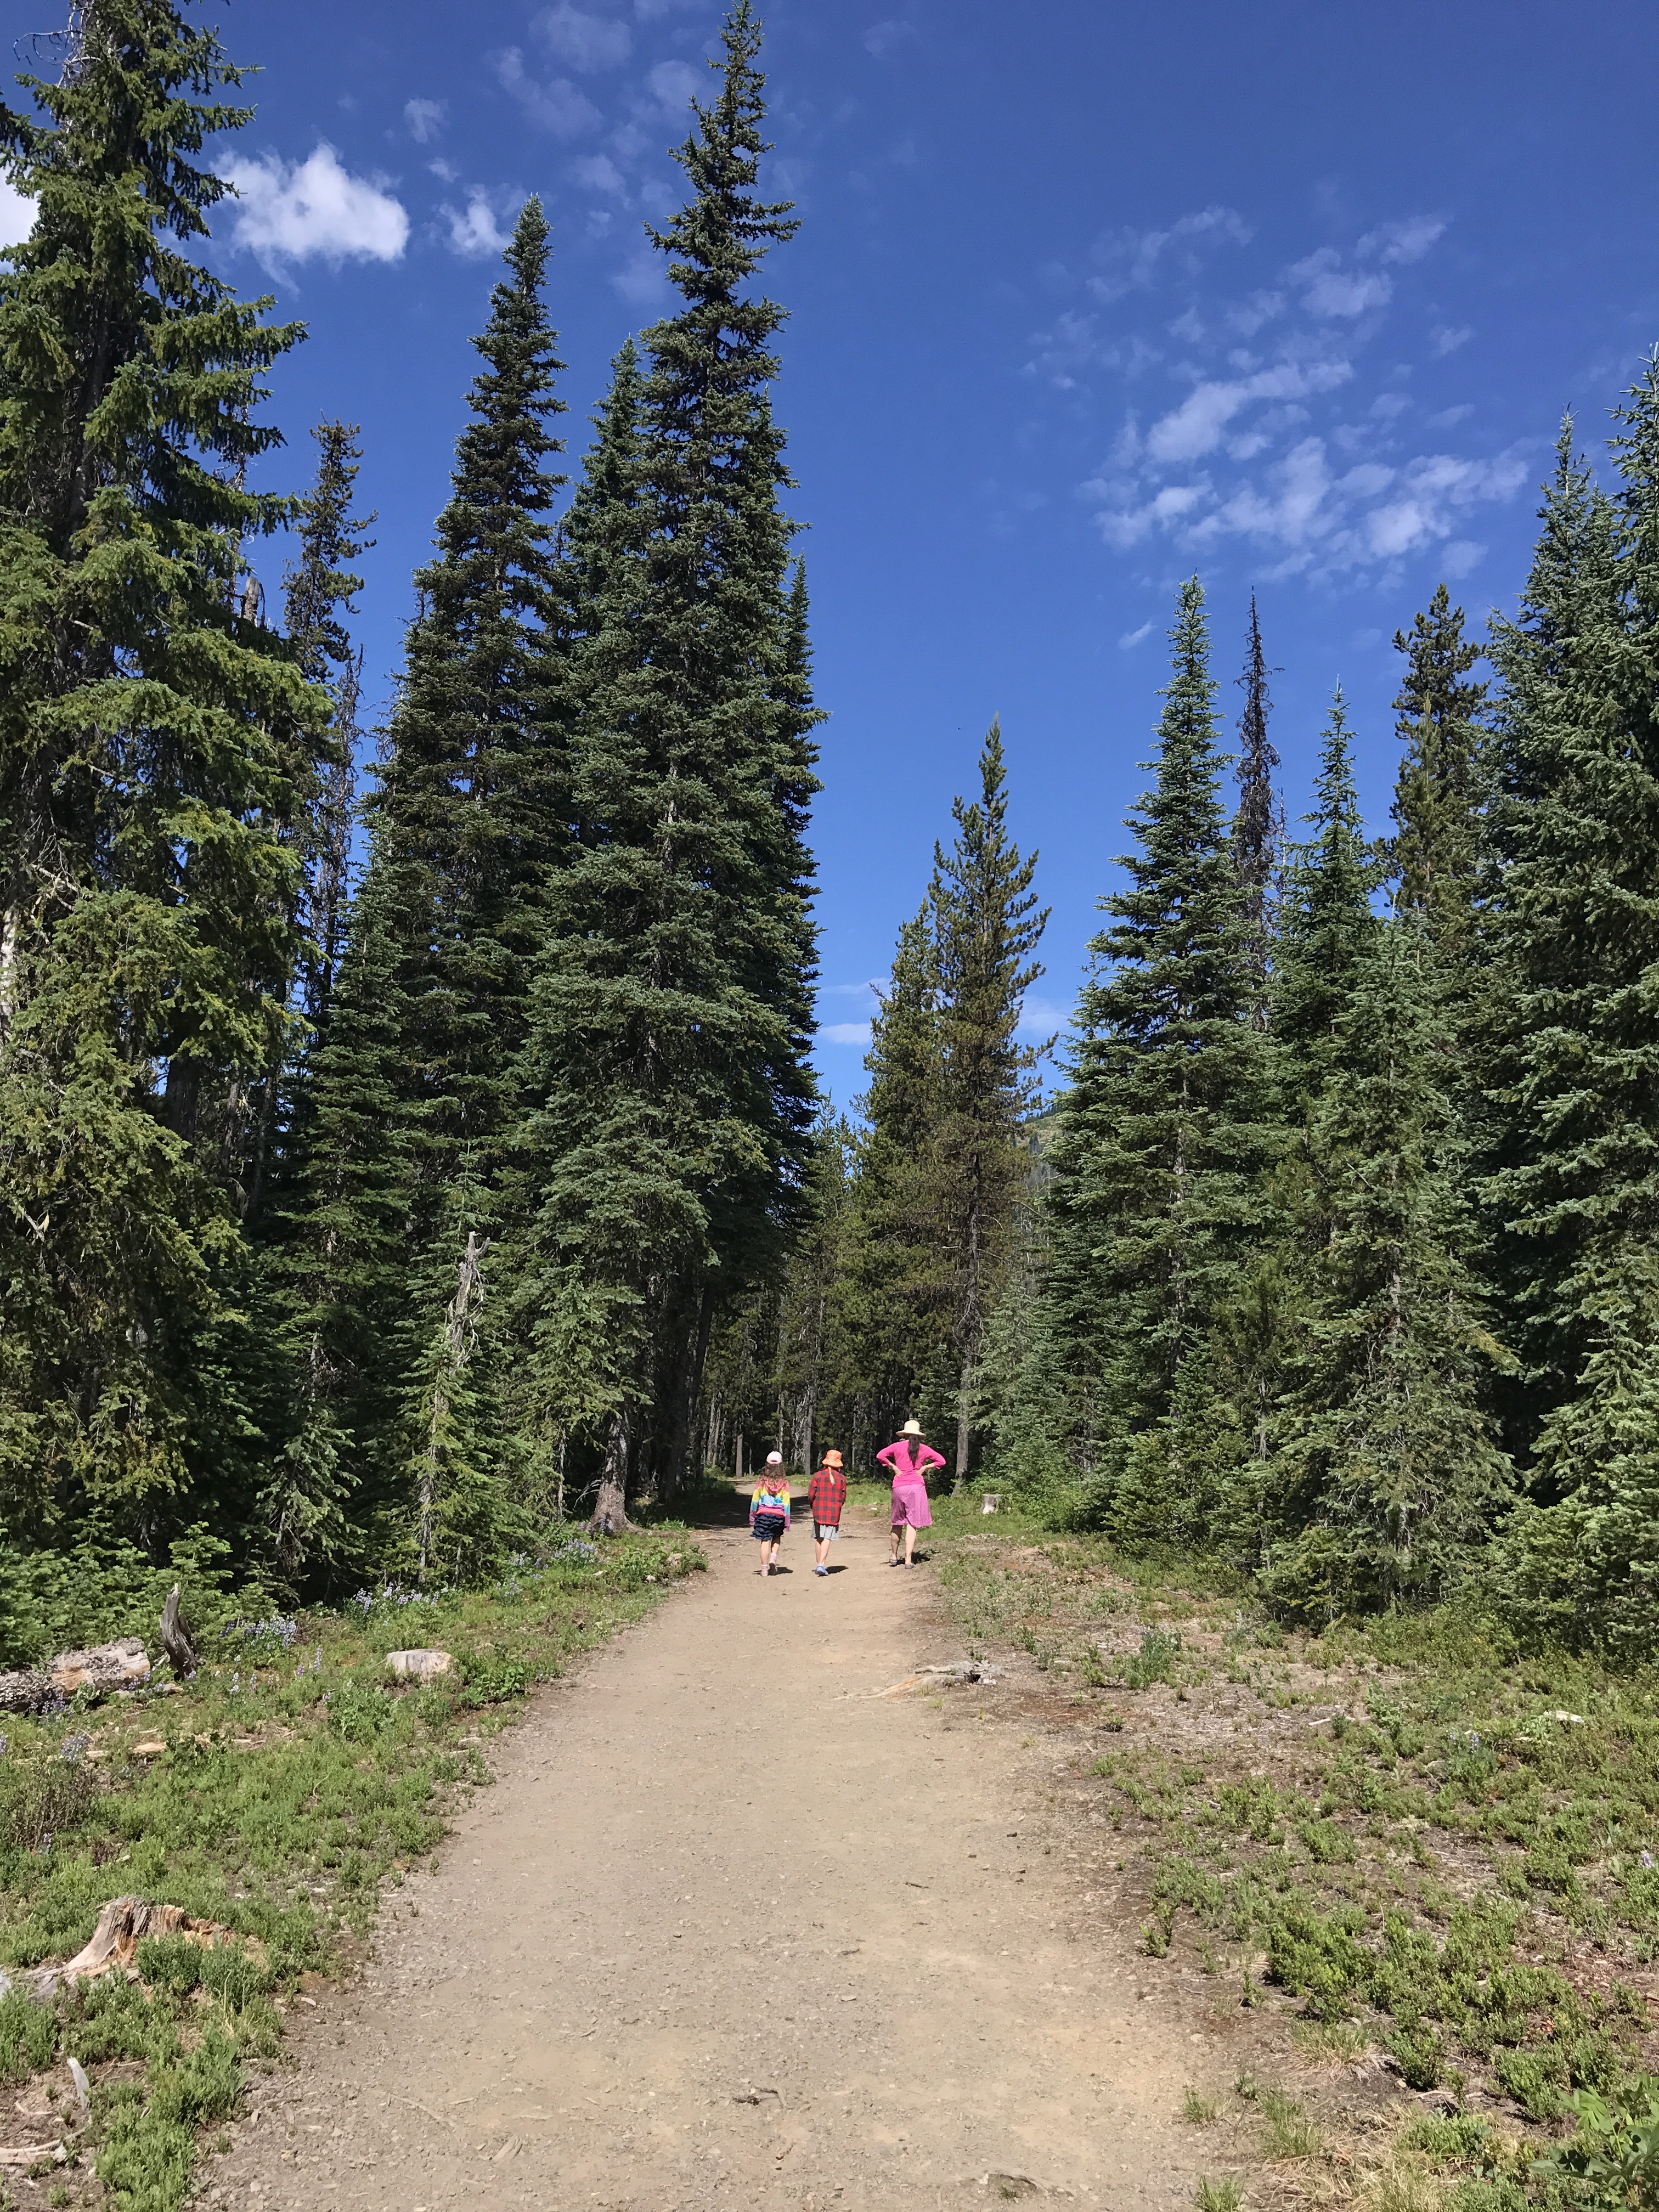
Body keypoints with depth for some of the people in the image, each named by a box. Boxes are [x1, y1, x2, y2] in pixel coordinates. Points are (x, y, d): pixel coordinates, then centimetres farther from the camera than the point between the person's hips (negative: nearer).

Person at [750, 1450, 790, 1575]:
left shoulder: (762, 1482, -2)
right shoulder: (784, 1483, -3)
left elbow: (754, 1502, 2)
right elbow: (786, 1504, -2)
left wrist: (752, 1520, 12)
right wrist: (787, 1524, 4)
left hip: (763, 1514, -1)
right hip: (779, 1515, 1)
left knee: (765, 1541, 5)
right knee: (777, 1537, 23)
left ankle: (764, 1569, 7)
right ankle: (773, 1558, 3)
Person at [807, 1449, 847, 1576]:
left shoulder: (818, 1476, -3)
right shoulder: (841, 1478, 0)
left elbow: (811, 1495, -3)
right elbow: (843, 1498, 4)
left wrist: (813, 1506, 17)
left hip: (818, 1511, 1)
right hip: (834, 1513, 0)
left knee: (819, 1538, 12)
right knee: (827, 1538, -3)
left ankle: (820, 1565, 16)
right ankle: (821, 1565, -16)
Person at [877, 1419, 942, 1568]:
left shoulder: (897, 1446, 3)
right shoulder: (923, 1449, 5)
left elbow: (880, 1456, -4)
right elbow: (941, 1460, 7)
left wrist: (893, 1466, 2)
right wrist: (925, 1467, 6)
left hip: (899, 1487, 1)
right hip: (917, 1487, -1)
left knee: (898, 1523, 14)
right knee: (912, 1524, -2)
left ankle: (894, 1556, 24)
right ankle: (908, 1560, -8)